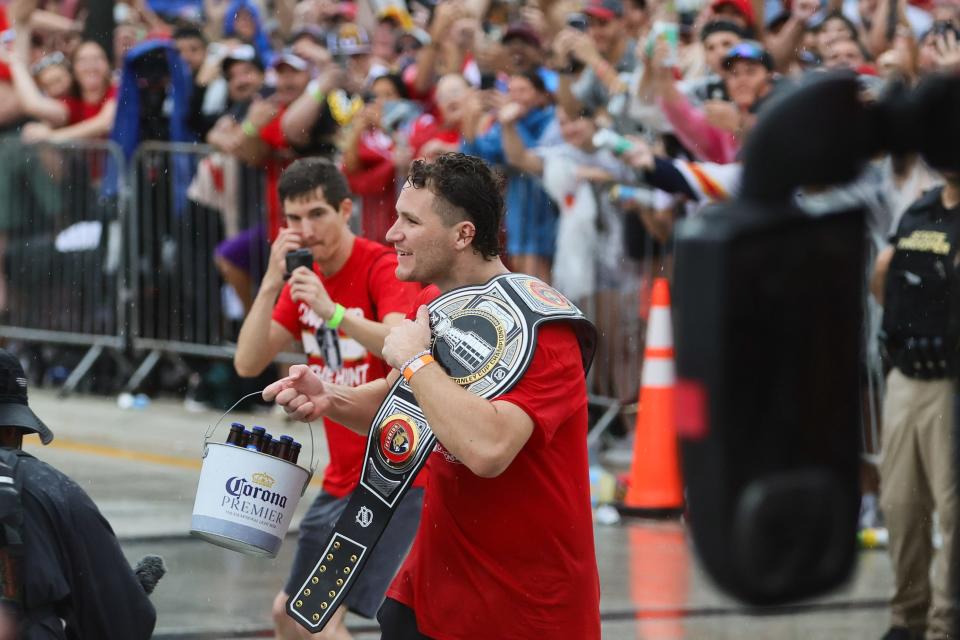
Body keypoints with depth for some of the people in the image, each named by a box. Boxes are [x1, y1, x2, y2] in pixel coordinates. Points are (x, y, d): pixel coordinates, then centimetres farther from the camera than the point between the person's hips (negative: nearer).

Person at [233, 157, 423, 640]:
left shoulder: (384, 268, -16)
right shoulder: (303, 277, 6)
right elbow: (248, 364, -3)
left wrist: (333, 311, -45)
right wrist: (272, 282, -14)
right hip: (341, 479, 9)